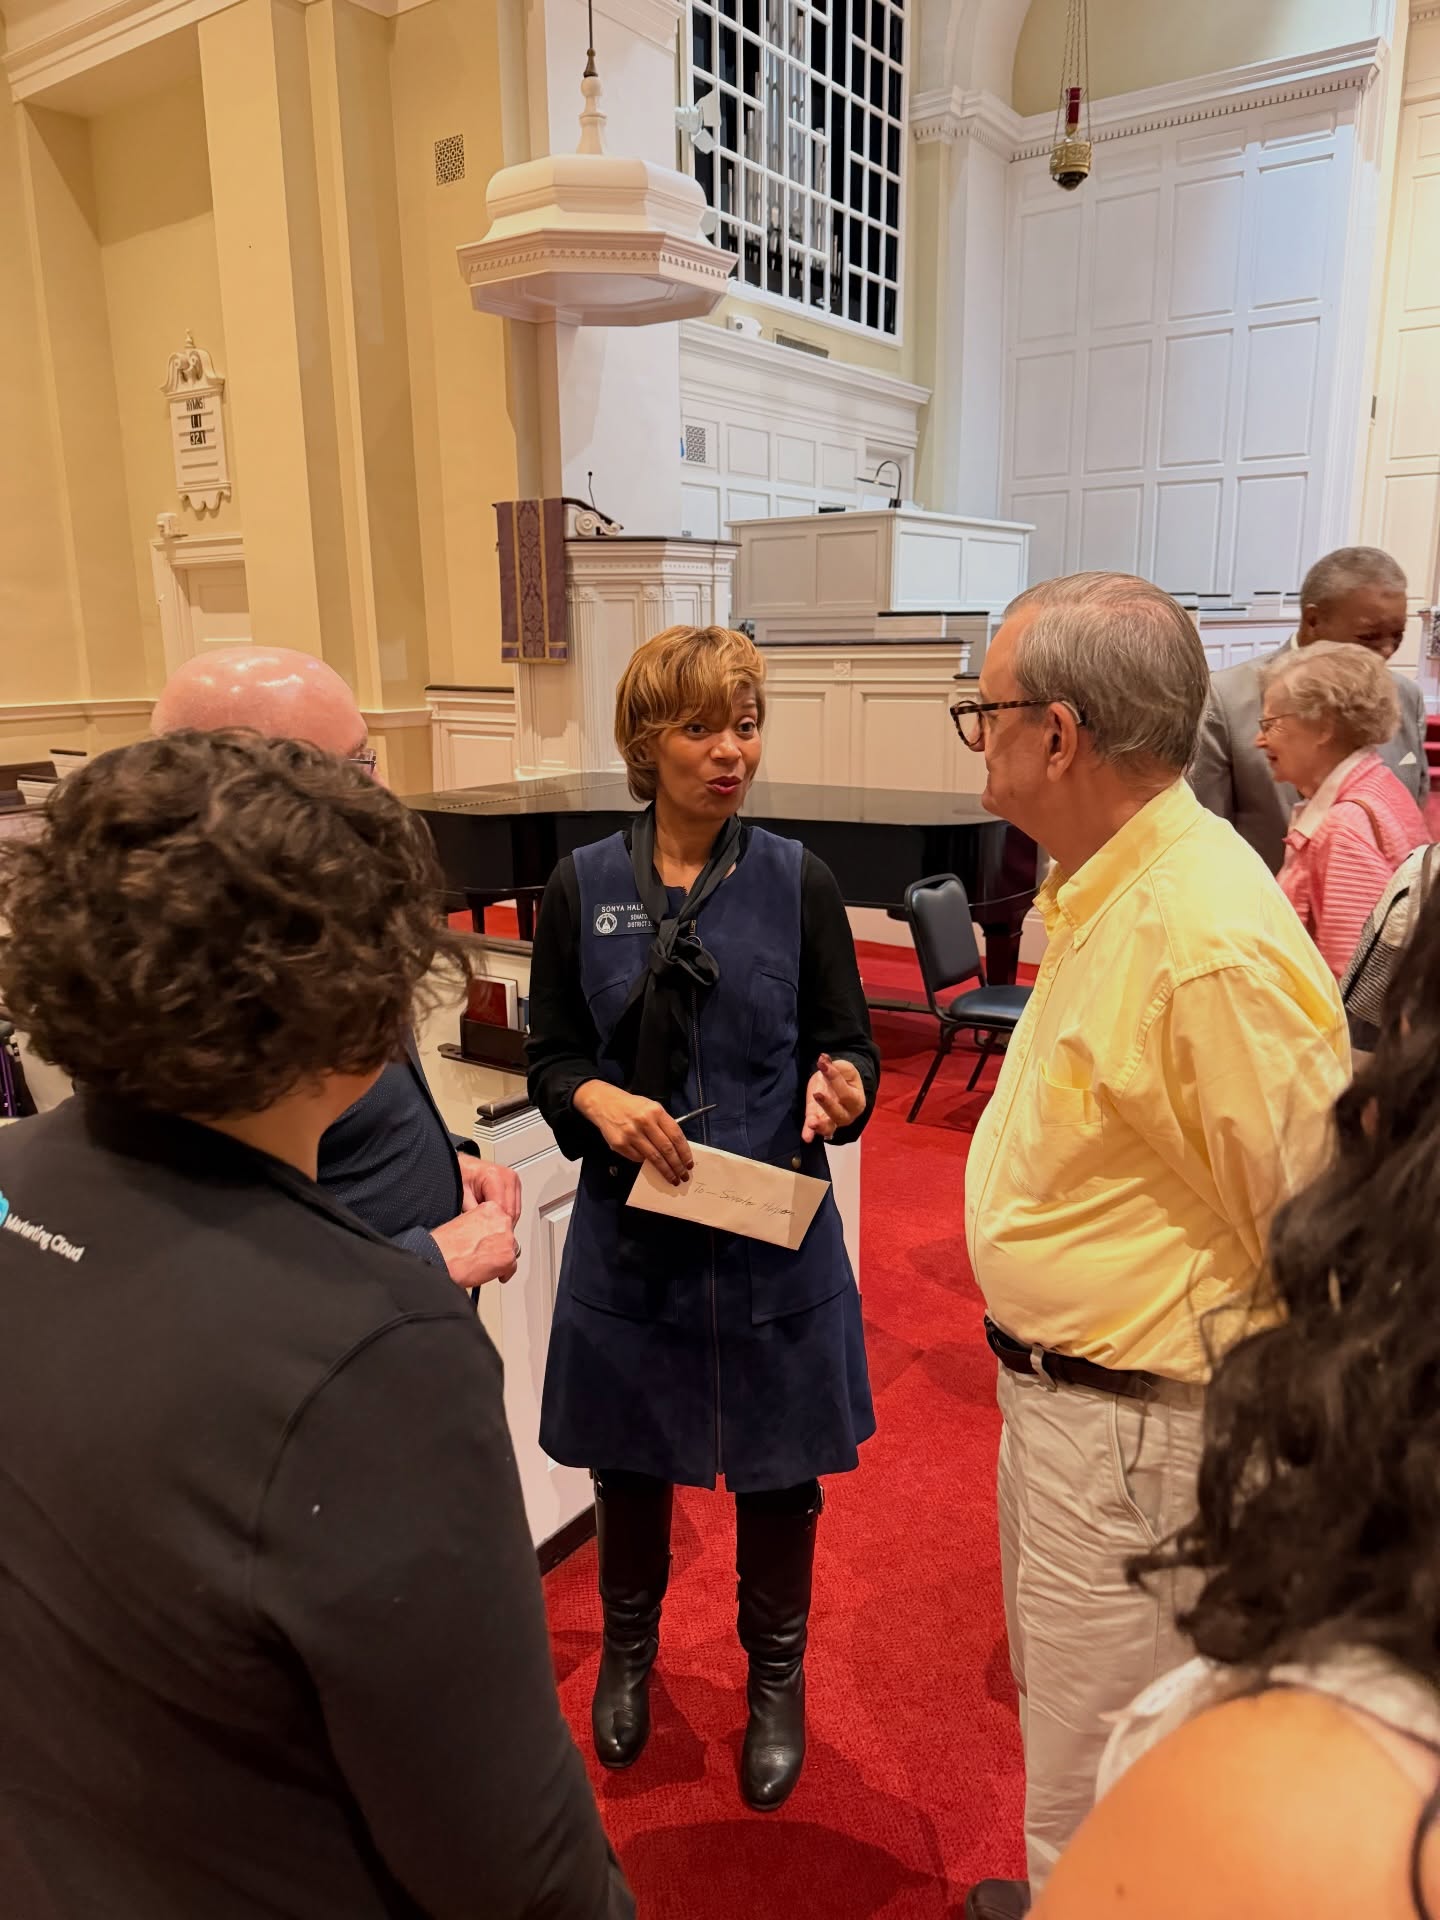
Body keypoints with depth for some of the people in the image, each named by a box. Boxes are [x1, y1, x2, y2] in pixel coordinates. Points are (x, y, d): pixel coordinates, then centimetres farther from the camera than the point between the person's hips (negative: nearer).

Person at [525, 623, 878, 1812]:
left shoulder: (798, 882, -5)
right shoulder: (582, 888, -3)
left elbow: (848, 1041, -1)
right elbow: (551, 1054, 1)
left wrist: (839, 1088, -23)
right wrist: (604, 1102, -20)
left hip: (774, 1231, 0)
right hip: (630, 1227, 1)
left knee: (779, 1469, 14)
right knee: (629, 1458, 19)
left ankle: (777, 1679, 42)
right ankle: (629, 1648, 49)